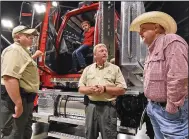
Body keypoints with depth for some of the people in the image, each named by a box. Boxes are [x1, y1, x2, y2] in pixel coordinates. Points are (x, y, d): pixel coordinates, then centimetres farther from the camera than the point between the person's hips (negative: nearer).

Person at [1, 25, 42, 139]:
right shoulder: (14, 50, -16)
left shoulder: (22, 50, 18)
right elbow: (10, 77, -30)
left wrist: (34, 57, 32)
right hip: (16, 98, -11)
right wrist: (18, 103, -32)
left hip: (26, 98, 11)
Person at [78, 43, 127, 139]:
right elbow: (81, 89, 9)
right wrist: (91, 89, -12)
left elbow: (122, 89, -3)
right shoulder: (88, 69, 10)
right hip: (91, 106, 3)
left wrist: (105, 89, -15)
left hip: (108, 107, -2)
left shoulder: (115, 68, 2)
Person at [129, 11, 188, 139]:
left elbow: (179, 77, -24)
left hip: (168, 109, -9)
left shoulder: (171, 41, -15)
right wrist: (151, 103, 14)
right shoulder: (153, 50, 15)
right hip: (154, 107, 9)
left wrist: (171, 107, -19)